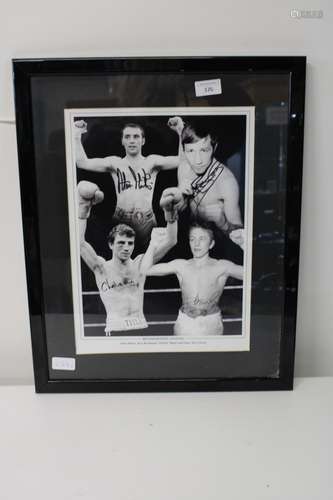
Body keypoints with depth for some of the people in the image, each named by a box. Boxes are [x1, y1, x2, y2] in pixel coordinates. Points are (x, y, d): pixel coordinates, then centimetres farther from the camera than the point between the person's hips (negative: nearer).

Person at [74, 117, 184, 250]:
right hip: (121, 220, 1)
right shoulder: (115, 163, 10)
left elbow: (181, 161, -3)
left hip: (147, 221, 0)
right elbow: (83, 163, 5)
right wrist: (77, 136, -1)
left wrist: (181, 132, -11)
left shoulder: (152, 161, 8)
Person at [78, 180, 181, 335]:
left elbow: (170, 241, 2)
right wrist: (83, 208, -17)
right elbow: (80, 242, -11)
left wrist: (169, 212, -9)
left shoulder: (140, 264, 7)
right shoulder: (102, 268, 2)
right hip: (115, 328, -2)